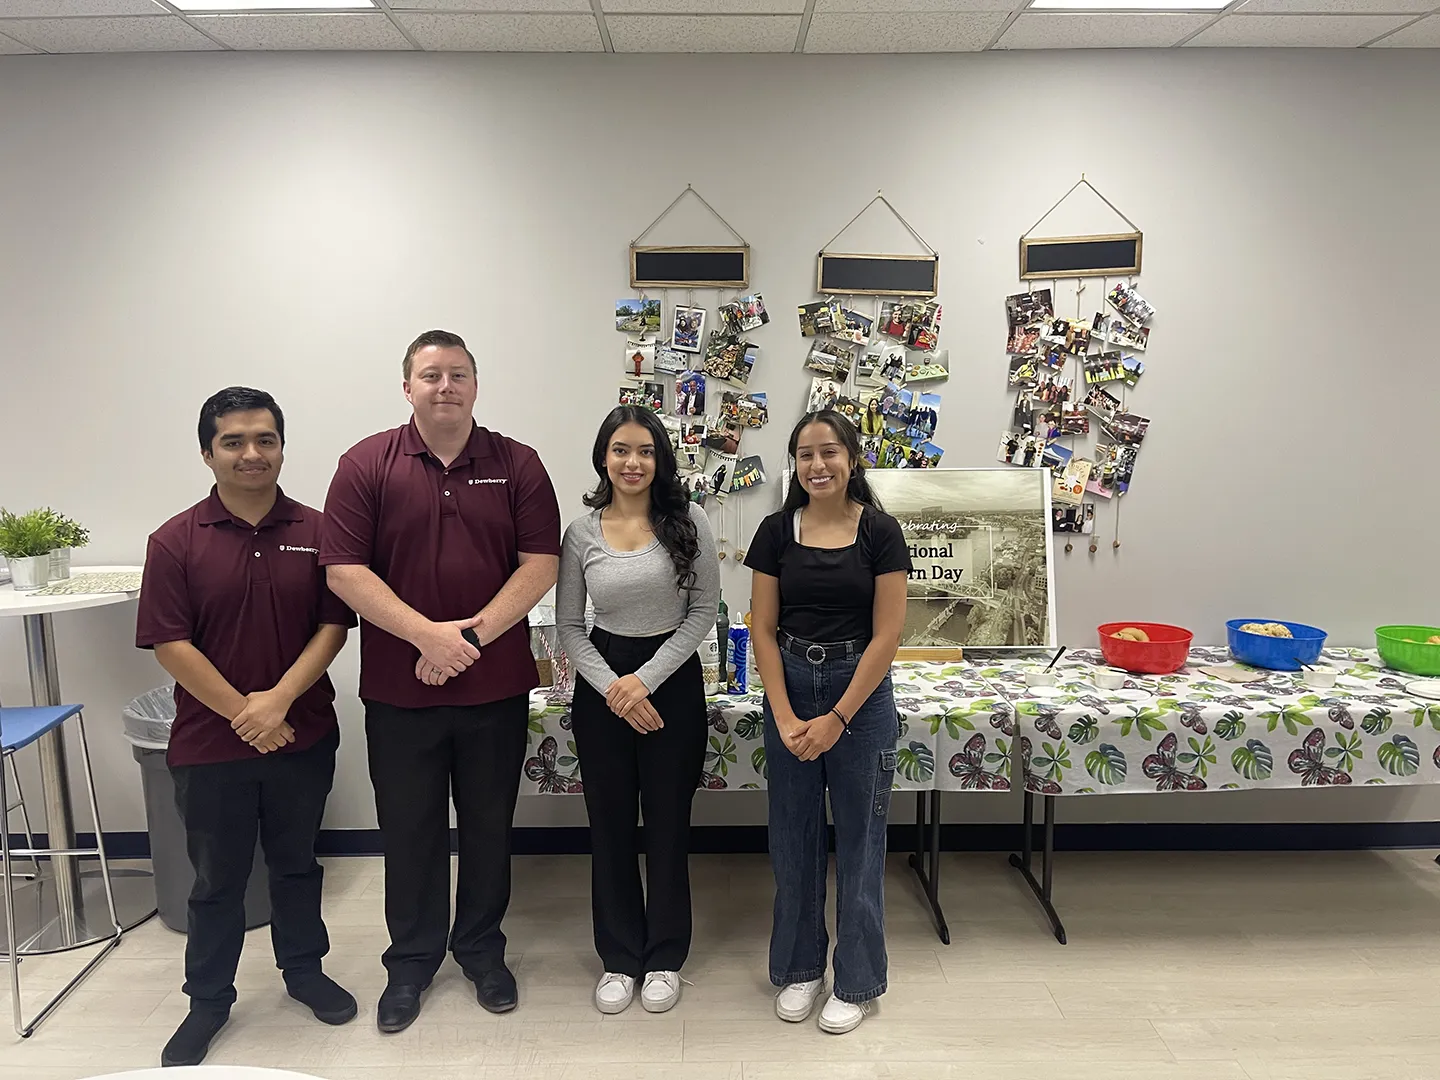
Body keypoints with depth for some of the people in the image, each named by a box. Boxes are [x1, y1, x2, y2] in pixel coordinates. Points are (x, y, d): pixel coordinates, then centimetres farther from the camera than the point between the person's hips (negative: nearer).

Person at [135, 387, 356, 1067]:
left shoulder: (315, 532, -3)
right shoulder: (175, 541, -7)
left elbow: (334, 624, -6)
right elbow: (169, 644, -10)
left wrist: (279, 700, -17)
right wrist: (244, 714, -14)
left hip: (303, 736, 1)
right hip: (210, 744, -1)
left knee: (296, 863, 19)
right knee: (217, 880, 14)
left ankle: (304, 970, 39)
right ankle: (208, 1000, 33)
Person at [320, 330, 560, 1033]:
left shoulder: (517, 465, 0)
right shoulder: (366, 465, -2)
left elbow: (541, 563, -6)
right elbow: (344, 570, -9)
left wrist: (473, 633, -16)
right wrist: (427, 635, -18)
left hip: (496, 686, 1)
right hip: (398, 690, 0)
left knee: (488, 824, 15)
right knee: (409, 830, 13)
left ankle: (481, 949, 36)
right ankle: (411, 960, 34)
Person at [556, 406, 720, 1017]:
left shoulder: (687, 522, -5)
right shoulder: (582, 533, -1)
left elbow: (704, 611, -5)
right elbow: (568, 626, 2)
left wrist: (645, 680, -11)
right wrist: (612, 687, -11)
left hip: (673, 680, -1)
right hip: (602, 684, 2)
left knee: (669, 823, 8)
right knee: (610, 825, 10)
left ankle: (665, 956, 28)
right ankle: (619, 956, 28)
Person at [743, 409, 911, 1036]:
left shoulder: (880, 533, -6)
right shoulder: (776, 532, 0)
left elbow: (886, 637, -9)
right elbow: (763, 630, 0)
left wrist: (837, 718, -13)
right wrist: (784, 717, -9)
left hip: (861, 691, -2)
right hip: (790, 687, 2)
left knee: (859, 838, 8)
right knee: (793, 837, 12)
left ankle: (855, 982, 26)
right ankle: (799, 967, 32)